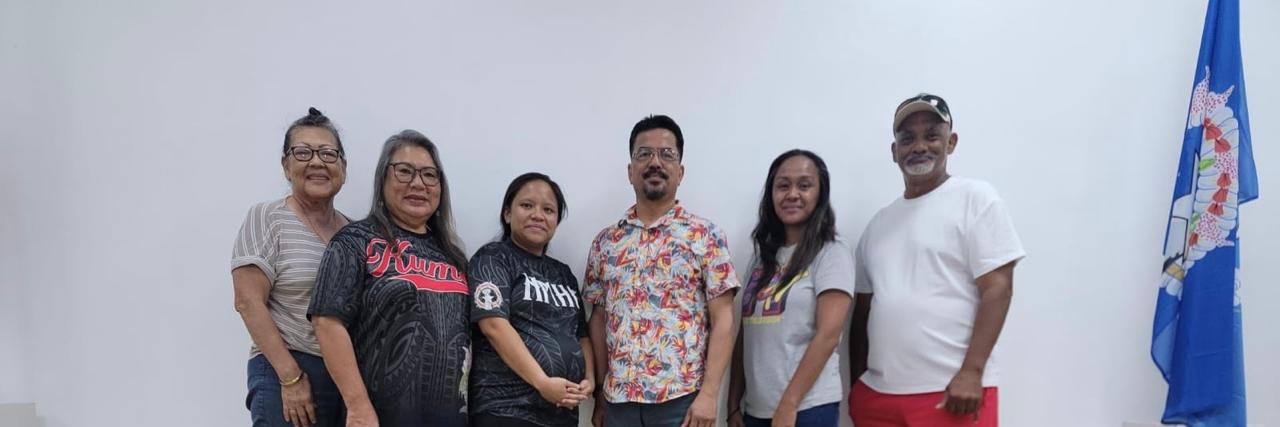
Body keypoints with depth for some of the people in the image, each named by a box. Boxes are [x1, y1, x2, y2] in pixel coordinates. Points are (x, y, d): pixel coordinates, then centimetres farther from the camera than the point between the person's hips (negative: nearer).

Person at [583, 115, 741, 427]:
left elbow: (722, 319, -5)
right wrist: (600, 393, 9)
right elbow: (599, 320, 12)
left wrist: (709, 393, -13)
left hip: (682, 398, -3)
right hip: (619, 399, 3)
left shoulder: (705, 236, -2)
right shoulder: (606, 241, 9)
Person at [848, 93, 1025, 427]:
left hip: (951, 392, -5)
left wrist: (971, 372, -16)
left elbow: (997, 289, -8)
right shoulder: (879, 223, 13)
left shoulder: (975, 198, -1)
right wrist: (858, 382, 12)